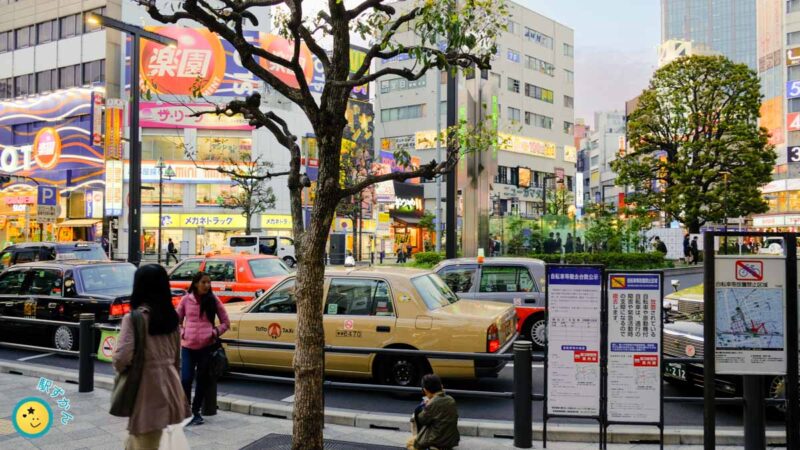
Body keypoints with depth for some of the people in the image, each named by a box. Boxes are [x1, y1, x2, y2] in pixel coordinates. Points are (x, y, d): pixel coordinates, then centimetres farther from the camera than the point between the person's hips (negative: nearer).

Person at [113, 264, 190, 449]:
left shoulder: (134, 318, -13)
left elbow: (122, 357, -21)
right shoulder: (171, 316, 6)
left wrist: (119, 367, 1)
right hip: (168, 384, 7)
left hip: (147, 388, -7)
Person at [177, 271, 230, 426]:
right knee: (186, 379, -3)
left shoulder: (214, 300, 1)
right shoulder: (186, 300, 1)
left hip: (207, 346, 0)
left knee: (203, 380, 9)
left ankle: (195, 411, 23)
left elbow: (226, 322, 6)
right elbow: (177, 320, 12)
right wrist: (182, 333, -4)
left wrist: (215, 333, -8)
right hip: (188, 346, 0)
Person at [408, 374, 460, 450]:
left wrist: (426, 405, 6)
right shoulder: (451, 400, -1)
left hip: (438, 440, -7)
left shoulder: (431, 404, -20)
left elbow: (422, 420, -7)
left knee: (409, 443, 16)